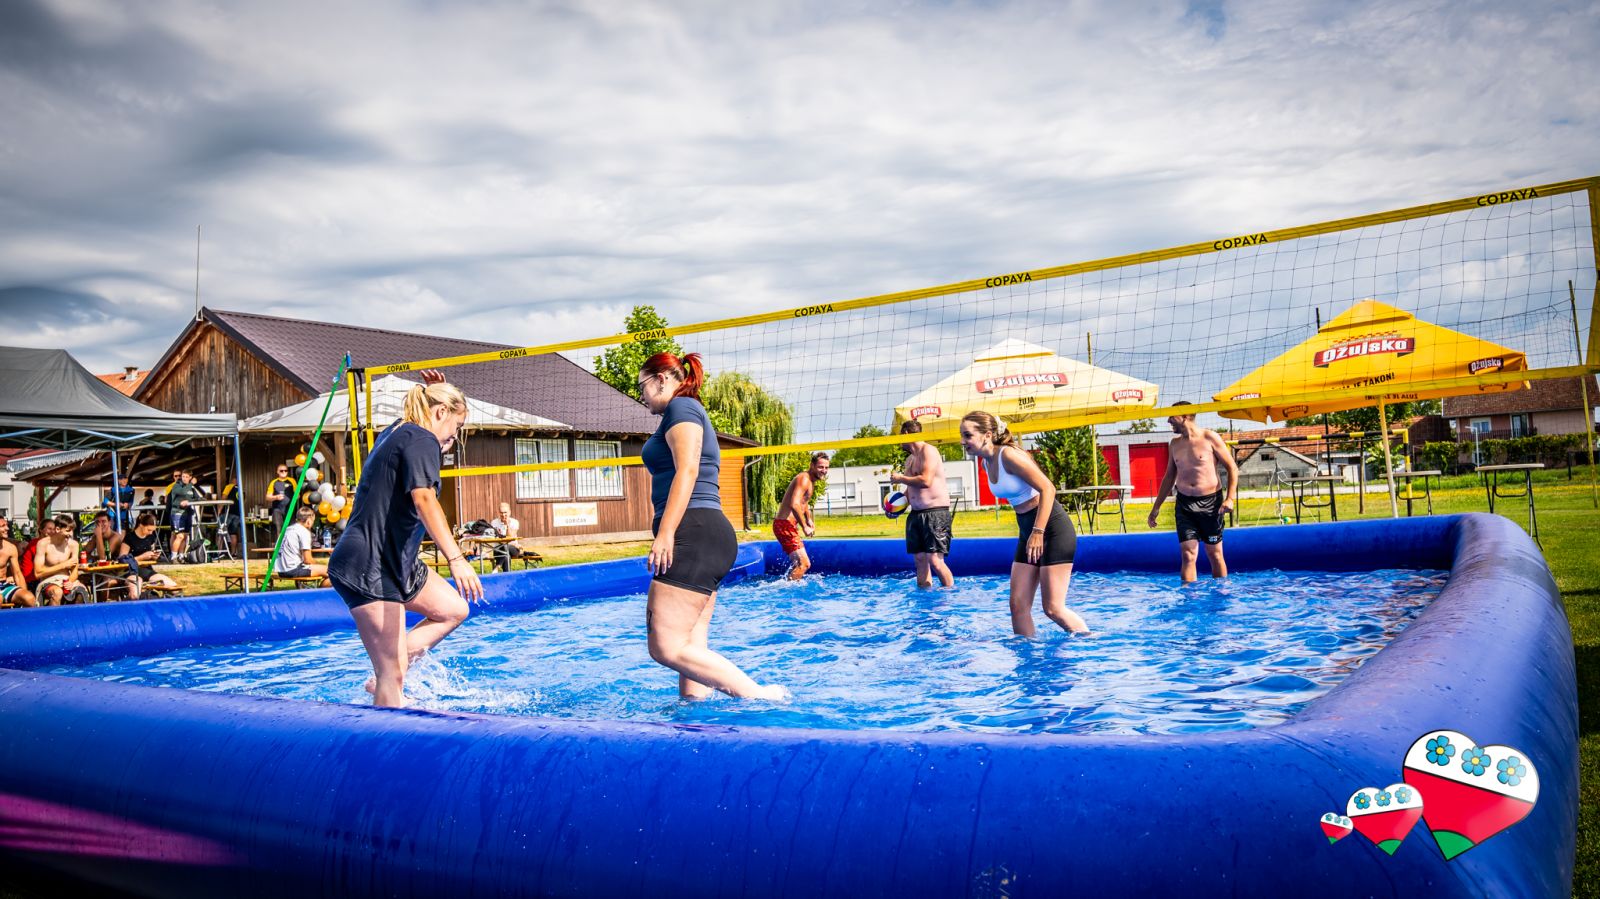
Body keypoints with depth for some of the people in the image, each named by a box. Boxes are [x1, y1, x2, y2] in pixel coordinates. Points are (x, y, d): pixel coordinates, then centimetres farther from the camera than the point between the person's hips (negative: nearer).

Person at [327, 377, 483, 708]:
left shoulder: (397, 432, 15)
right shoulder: (421, 439, -14)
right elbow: (424, 498, -31)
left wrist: (436, 401, 21)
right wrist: (456, 559, -41)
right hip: (367, 569, -11)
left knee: (454, 610, 14)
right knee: (393, 675, -8)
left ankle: (384, 678, 13)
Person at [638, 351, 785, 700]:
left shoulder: (681, 406, -2)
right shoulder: (692, 413, 29)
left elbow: (687, 471, -16)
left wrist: (664, 534, -22)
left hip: (693, 535, -11)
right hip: (711, 535, 11)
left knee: (667, 648, -15)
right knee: (691, 649, 5)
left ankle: (760, 695, -13)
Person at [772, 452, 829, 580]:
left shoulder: (811, 481, 17)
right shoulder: (804, 479, -16)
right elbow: (794, 505, -29)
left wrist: (809, 519, 19)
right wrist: (804, 527, -25)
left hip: (789, 526, 10)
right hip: (785, 525, -10)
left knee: (799, 563, 18)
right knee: (803, 564, -14)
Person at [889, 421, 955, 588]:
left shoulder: (928, 450, -9)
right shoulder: (910, 458, 18)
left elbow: (925, 481, -21)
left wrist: (900, 478, -9)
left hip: (935, 513, -9)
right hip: (916, 513, 9)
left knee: (934, 559, -13)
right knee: (920, 558, 7)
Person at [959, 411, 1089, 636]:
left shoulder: (1008, 455, -19)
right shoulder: (986, 463, 7)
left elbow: (1048, 489, -22)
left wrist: (1038, 532, -26)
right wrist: (1030, 533, 17)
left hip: (1052, 527, -9)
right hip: (1027, 531, 9)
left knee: (1053, 609, -6)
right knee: (1018, 605, 4)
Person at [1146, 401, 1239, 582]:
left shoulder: (1210, 438, -4)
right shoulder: (1174, 444, 10)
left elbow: (1232, 468, -3)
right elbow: (1169, 476, 18)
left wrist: (1230, 498, -15)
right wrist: (1156, 507, 16)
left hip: (1210, 502, -3)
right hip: (1184, 504, 3)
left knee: (1215, 554, 6)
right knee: (1187, 555, -4)